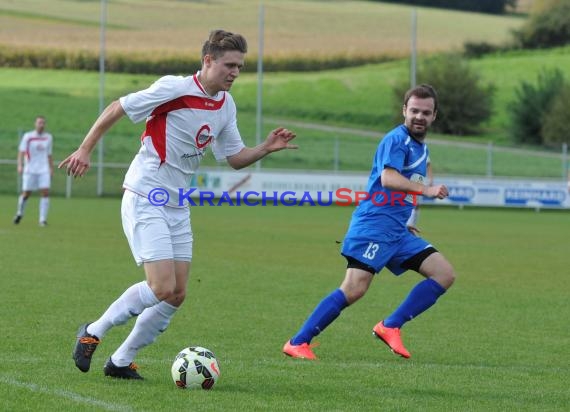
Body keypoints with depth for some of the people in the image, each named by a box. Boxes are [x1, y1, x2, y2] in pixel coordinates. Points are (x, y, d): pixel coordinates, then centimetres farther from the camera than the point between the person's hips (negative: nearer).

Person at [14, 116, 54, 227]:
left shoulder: (48, 137, 9)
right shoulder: (28, 137, -2)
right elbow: (21, 152, -5)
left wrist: (51, 169, 16)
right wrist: (20, 165, -18)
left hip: (44, 170, 2)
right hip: (30, 170, -2)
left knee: (45, 193, -12)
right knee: (26, 194, 2)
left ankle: (43, 219, -8)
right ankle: (19, 213, 29)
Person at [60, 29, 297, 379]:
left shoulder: (226, 105, 6)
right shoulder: (173, 89, -17)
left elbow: (236, 158, 12)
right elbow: (117, 109, -10)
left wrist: (267, 148, -6)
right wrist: (85, 149, -11)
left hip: (178, 206, 8)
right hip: (145, 201, -8)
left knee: (177, 294, 3)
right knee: (163, 288, -16)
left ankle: (122, 361, 16)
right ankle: (93, 333, 3)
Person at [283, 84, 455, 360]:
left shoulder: (421, 147, 20)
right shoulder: (397, 140, -9)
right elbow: (388, 178, -26)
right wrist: (426, 190, -35)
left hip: (397, 231, 9)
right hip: (375, 224, -9)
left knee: (445, 274, 0)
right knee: (355, 289, -19)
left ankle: (390, 327, -2)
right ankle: (297, 342, -12)